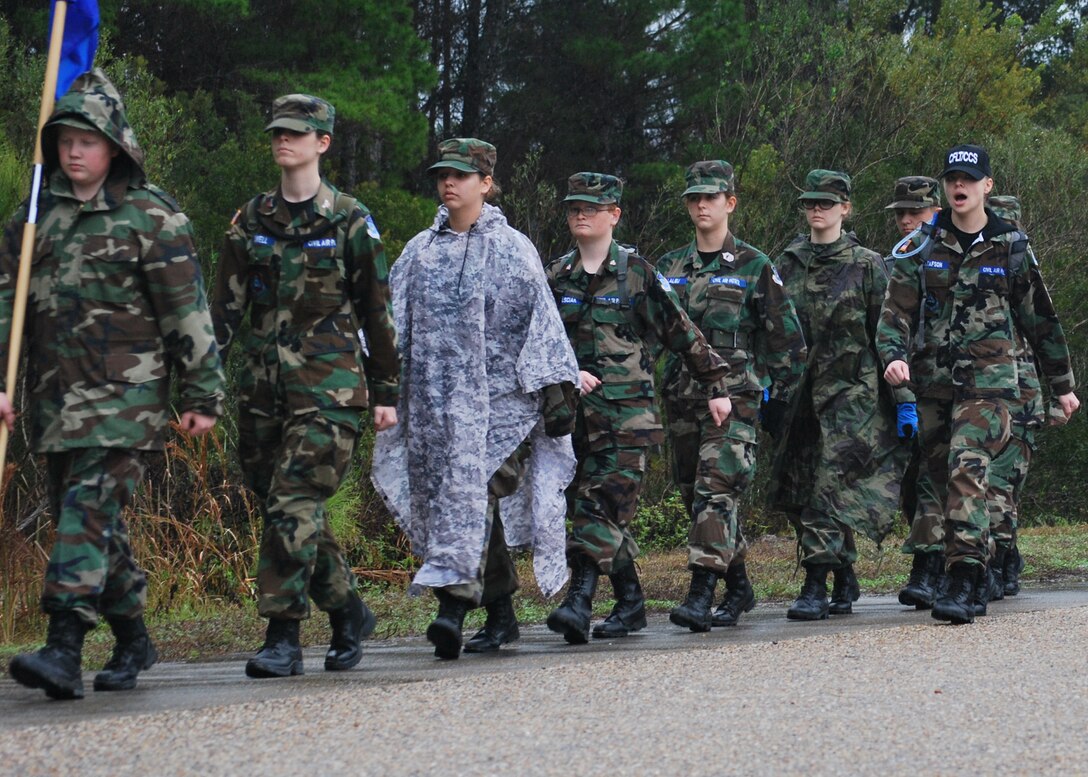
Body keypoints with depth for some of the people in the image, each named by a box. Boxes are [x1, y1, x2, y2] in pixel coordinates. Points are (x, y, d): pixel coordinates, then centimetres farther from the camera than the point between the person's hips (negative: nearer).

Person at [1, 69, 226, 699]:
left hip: (125, 397, -6)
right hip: (54, 398, 6)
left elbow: (187, 311, -4)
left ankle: (65, 648, -22)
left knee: (90, 510, -16)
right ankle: (133, 640, 24)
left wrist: (204, 395, -5)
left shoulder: (151, 216, -4)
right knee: (94, 525, 11)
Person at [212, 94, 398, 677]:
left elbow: (378, 312, 3)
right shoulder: (251, 220, 11)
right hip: (262, 383, 5)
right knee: (277, 507, 8)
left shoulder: (350, 221, 0)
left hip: (327, 384, -5)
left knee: (294, 504, -14)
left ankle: (283, 636, -12)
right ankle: (347, 611, 24)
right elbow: (226, 307, 10)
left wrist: (385, 393, 3)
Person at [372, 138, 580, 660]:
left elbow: (540, 322, 1)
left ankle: (453, 606, -27)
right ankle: (501, 616, 12)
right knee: (463, 504, 4)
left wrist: (556, 392, -5)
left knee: (474, 495, -17)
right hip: (435, 400, 4)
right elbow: (395, 323, 15)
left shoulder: (511, 249, 2)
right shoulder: (419, 252, 14)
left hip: (497, 396, -4)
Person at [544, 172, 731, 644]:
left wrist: (716, 388, 6)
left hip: (626, 411, -4)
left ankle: (580, 602, -24)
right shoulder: (555, 277, 11)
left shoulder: (636, 273, 1)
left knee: (602, 504, -15)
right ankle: (630, 603, 17)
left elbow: (684, 335, 5)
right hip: (571, 410, 5)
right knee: (599, 511, 7)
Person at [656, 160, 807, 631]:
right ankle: (738, 587, 21)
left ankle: (701, 594, -23)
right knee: (694, 496, 8)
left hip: (735, 395, -5)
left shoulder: (753, 267, 1)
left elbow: (787, 337, 3)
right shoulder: (670, 268, 13)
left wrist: (781, 399, 1)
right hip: (681, 396, 6)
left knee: (716, 490, -17)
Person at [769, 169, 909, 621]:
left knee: (830, 484, -14)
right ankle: (845, 581, 19)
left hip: (851, 392, -5)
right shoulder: (786, 265, 11)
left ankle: (816, 586, -15)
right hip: (800, 393, 5)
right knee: (798, 489, 6)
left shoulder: (866, 265, 0)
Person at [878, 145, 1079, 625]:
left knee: (967, 467, -21)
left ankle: (963, 580, -27)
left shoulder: (1010, 248, 6)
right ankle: (977, 584, 19)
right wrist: (894, 356, -17)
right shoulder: (922, 248, 9)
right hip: (931, 382, 3)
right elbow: (896, 310, 3)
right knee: (945, 477, 6)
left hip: (988, 379, -3)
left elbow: (1040, 320, 13)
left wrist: (1062, 386, 17)